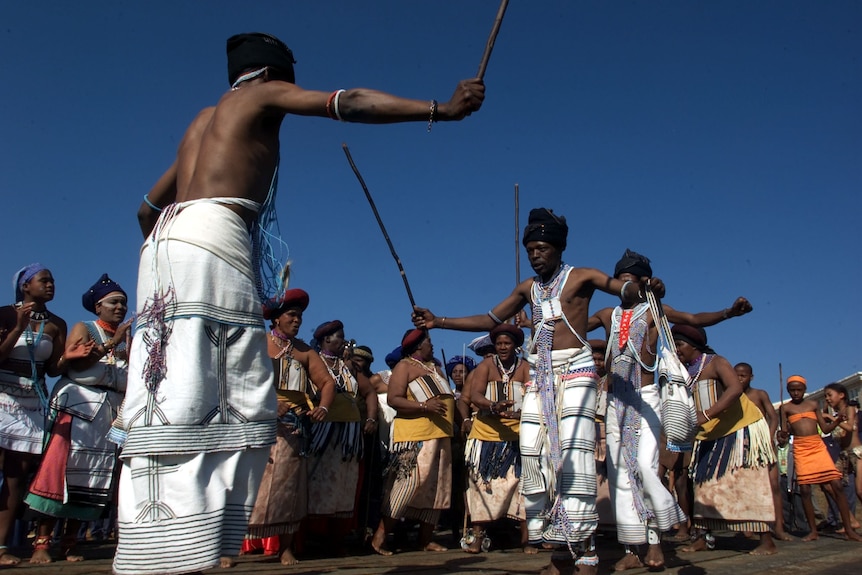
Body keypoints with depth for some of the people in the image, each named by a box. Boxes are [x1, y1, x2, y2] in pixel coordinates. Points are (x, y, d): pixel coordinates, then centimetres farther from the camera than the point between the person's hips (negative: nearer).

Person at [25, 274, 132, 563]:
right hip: (78, 404, -4)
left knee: (96, 475, -1)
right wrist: (109, 344, -16)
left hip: (113, 410, 4)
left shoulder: (127, 337, 16)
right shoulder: (83, 328, 5)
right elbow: (71, 361, -13)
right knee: (64, 469, -11)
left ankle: (69, 543, 5)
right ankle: (42, 542, -7)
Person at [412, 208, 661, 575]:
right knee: (535, 451, -4)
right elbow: (490, 320, 18)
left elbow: (625, 290, -12)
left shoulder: (581, 277, 3)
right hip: (539, 375, 5)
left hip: (574, 369, -5)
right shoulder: (527, 288, 16)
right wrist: (439, 322, 10)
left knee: (572, 448, -17)